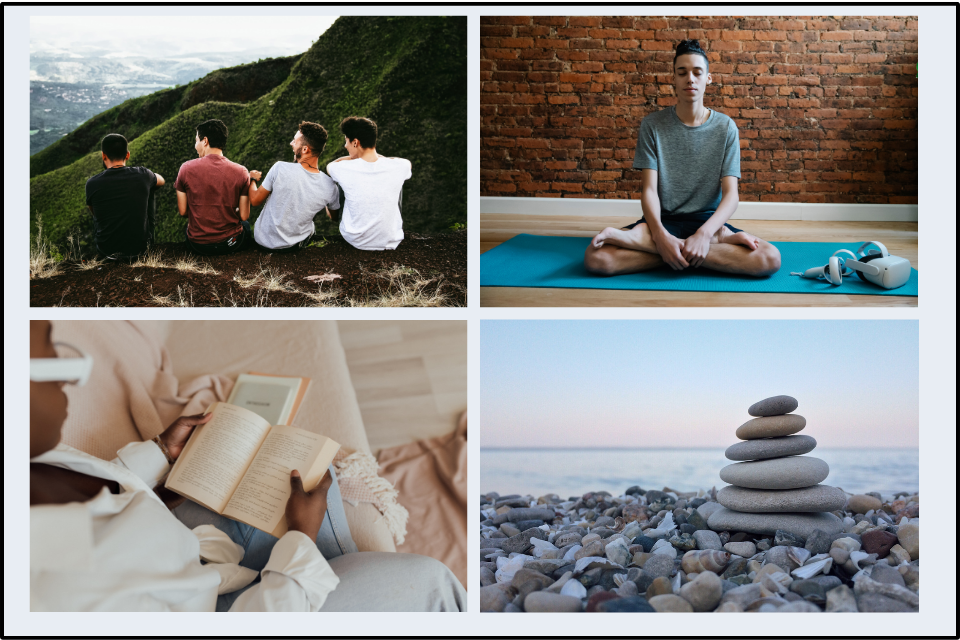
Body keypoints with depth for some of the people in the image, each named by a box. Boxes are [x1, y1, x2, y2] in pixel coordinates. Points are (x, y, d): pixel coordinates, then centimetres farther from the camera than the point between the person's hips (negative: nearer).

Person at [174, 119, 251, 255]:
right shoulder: (241, 172, -12)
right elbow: (244, 216, -8)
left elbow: (182, 211, -4)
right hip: (230, 245, 0)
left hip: (197, 245, 1)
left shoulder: (186, 169, -11)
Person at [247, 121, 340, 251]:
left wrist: (252, 179, 10)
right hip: (296, 245, 1)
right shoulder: (329, 186, -21)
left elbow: (255, 200, -12)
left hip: (264, 240, -1)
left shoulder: (280, 169, -26)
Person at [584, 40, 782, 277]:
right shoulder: (652, 125, 3)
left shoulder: (725, 128, 3)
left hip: (707, 219, 1)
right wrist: (661, 235, -27)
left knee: (769, 258, -30)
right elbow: (649, 189, -6)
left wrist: (703, 234, -27)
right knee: (596, 257, -31)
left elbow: (731, 194, -6)